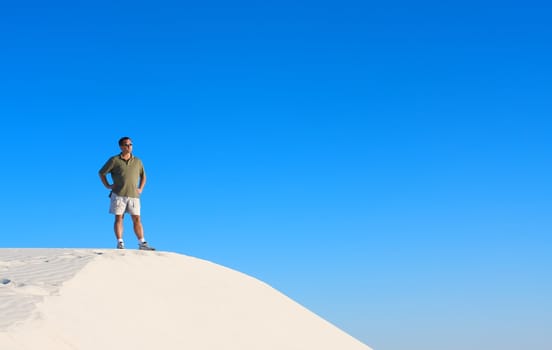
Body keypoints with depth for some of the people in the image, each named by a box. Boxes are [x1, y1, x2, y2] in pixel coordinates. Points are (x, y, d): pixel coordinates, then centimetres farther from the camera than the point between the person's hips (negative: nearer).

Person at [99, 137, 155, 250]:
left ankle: (142, 243, -4)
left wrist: (141, 189, 12)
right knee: (119, 218, -2)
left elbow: (143, 176, 25)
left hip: (134, 195, 2)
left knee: (137, 219, -1)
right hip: (118, 195, -2)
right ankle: (120, 243, -1)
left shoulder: (137, 161, 12)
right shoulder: (114, 160, 3)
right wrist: (108, 186, 1)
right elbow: (102, 173, 9)